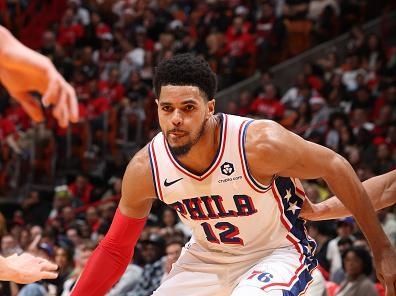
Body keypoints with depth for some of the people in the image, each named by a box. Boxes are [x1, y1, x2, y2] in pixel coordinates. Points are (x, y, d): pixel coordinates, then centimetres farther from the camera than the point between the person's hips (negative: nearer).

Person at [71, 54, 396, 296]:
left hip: (278, 253, -5)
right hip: (206, 259, 5)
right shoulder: (145, 168, -17)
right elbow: (115, 248, -2)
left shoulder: (259, 143, -29)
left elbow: (335, 167, -15)